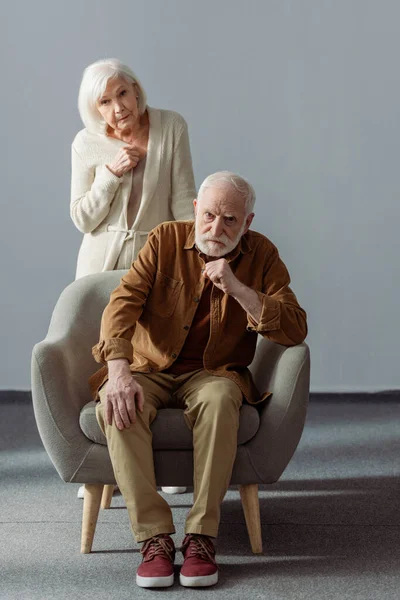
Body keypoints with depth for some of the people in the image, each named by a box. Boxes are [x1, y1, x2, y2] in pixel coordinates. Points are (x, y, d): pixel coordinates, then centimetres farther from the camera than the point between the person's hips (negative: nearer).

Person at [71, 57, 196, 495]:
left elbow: (183, 199, -5)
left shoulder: (171, 127, -6)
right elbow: (82, 218, -3)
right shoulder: (86, 144, -4)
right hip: (102, 258, 1)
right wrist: (111, 173, -15)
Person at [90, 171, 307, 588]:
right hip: (150, 369, 1)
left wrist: (237, 288, -22)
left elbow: (295, 330, -9)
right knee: (116, 405, -33)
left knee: (219, 399, -37)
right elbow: (123, 301, -12)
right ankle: (155, 538, -31)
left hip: (212, 374, 0)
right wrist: (118, 372, -29)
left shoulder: (261, 256, 0)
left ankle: (201, 537, -32)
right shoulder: (166, 239, -2)